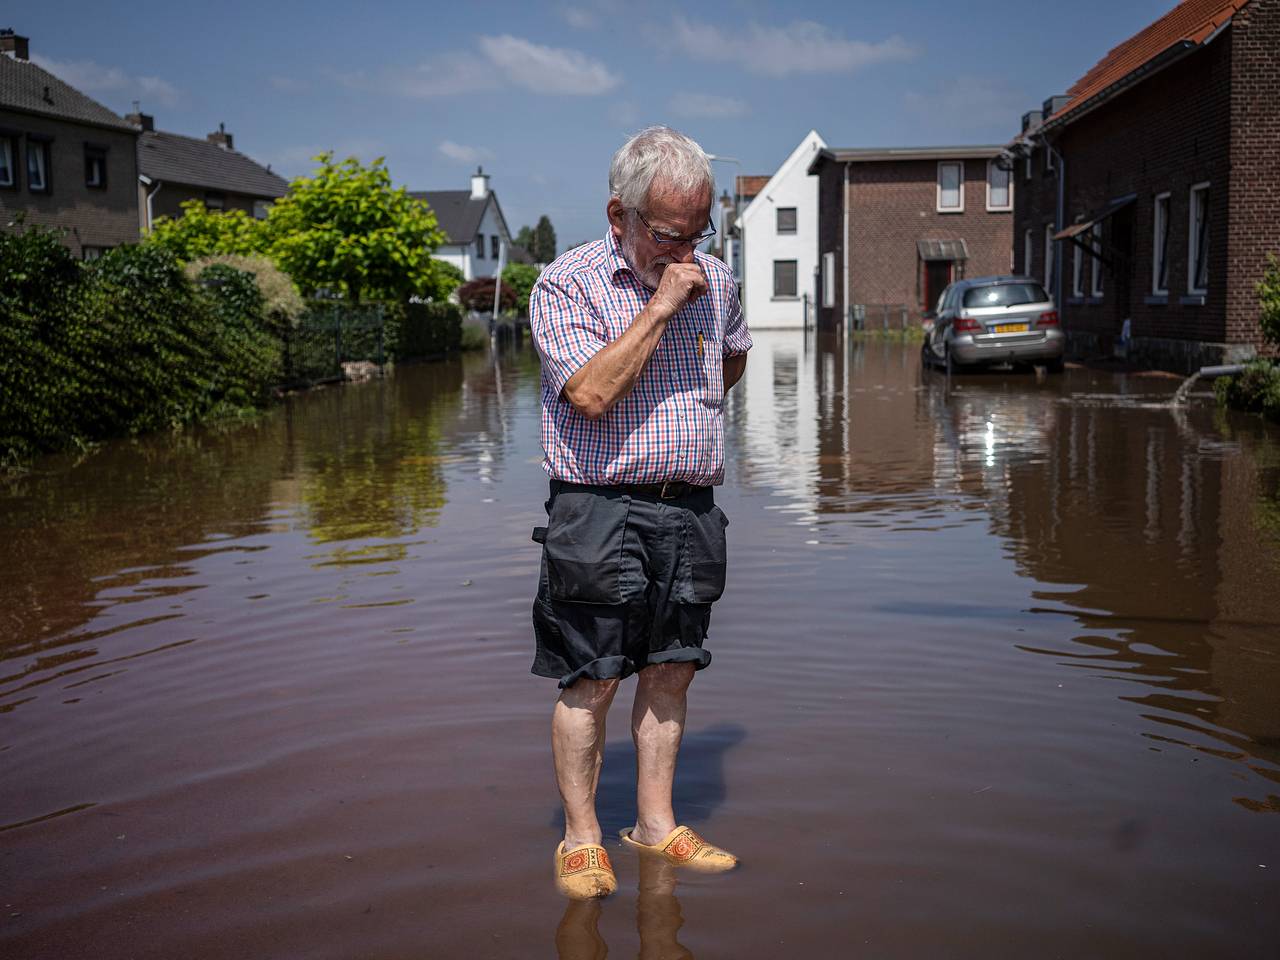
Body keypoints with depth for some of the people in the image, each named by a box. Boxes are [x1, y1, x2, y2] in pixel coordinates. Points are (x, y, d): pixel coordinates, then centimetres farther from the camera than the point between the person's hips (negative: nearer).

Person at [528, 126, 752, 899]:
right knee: (590, 682, 0)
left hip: (692, 511, 5)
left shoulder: (715, 279, 10)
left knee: (671, 674, 10)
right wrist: (660, 305, -18)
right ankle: (582, 840, 13)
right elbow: (591, 393, -21)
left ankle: (656, 826, 22)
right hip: (600, 510, -5)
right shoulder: (566, 284, -7)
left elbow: (736, 355, 31)